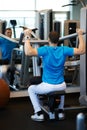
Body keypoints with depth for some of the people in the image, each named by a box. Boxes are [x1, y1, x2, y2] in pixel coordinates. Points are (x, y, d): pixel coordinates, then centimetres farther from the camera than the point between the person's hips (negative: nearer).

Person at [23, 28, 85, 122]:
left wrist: (27, 37, -17)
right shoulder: (64, 50, -4)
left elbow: (28, 52, -27)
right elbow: (82, 51, -2)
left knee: (31, 89, 25)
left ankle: (39, 114, 17)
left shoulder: (45, 50, -13)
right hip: (61, 86, 4)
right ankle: (61, 111, 35)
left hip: (48, 86, -4)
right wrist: (80, 35, 6)